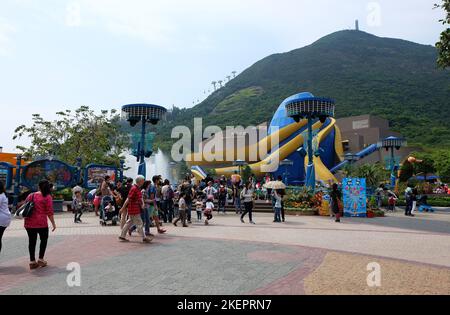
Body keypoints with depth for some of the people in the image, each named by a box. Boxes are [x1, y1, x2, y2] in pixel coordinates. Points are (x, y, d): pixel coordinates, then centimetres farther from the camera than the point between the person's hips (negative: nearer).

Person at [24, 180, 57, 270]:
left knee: (32, 241, 11)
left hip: (29, 223, 5)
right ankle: (41, 259, 12)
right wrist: (53, 224, -3)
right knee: (44, 240, 13)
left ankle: (32, 261, 15)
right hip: (41, 223, -4)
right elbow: (49, 212, -9)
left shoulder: (31, 195, 11)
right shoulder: (47, 197, -5)